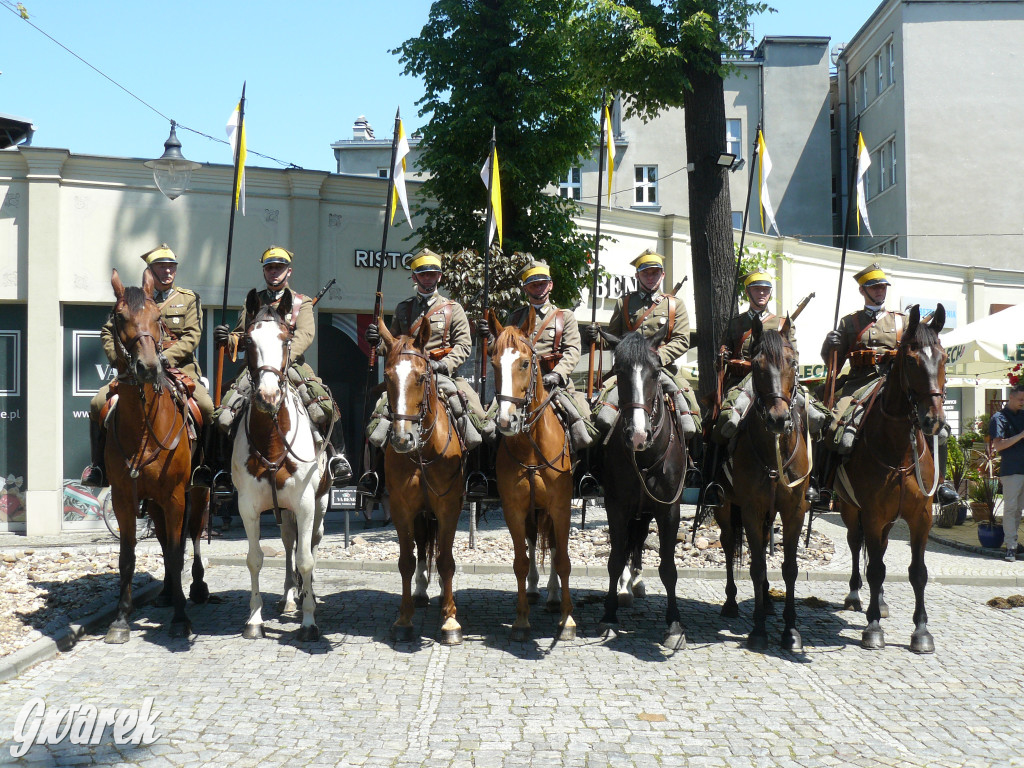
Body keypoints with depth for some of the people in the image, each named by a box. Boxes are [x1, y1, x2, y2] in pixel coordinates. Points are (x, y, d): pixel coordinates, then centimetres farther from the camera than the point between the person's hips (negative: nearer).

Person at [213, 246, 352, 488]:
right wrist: (227, 339, -6)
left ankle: (337, 455, -11)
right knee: (227, 409, -18)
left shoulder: (301, 302, 10)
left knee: (323, 404, -26)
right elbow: (240, 336, 20)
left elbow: (305, 334, -8)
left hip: (292, 364, -2)